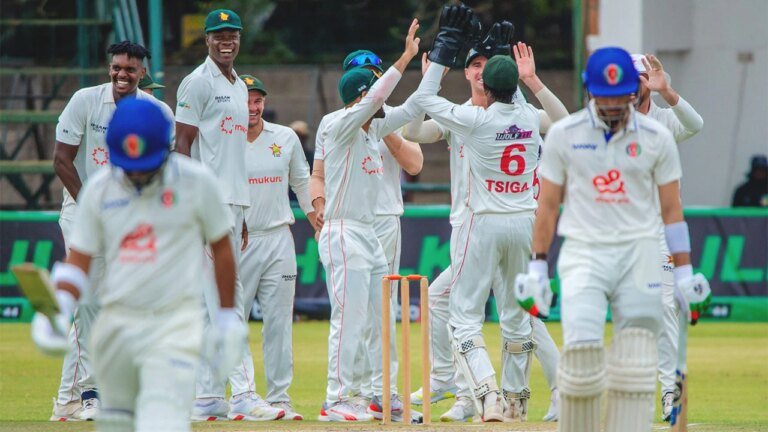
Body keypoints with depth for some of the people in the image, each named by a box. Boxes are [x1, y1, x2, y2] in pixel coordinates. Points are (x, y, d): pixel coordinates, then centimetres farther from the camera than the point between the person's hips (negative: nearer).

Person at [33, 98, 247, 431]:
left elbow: (221, 249, 7)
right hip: (116, 324, 4)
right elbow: (79, 260, 5)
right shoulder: (98, 189, 2)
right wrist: (58, 308, -13)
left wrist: (227, 315, 10)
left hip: (175, 323, -4)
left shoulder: (196, 182, -4)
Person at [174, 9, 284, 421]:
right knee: (224, 298, -12)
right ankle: (243, 393, -17)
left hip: (233, 201, 9)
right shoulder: (199, 83, -6)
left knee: (213, 301, 8)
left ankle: (208, 397, 10)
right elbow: (183, 144, -11)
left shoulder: (239, 86, 19)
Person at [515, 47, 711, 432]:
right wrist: (537, 269, 4)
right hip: (583, 252, -1)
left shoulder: (657, 138, 3)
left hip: (639, 254, 1)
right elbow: (547, 206, 7)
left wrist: (684, 274, 2)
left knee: (636, 366, -6)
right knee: (581, 352, -14)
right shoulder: (563, 135, 2)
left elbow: (671, 210, 6)